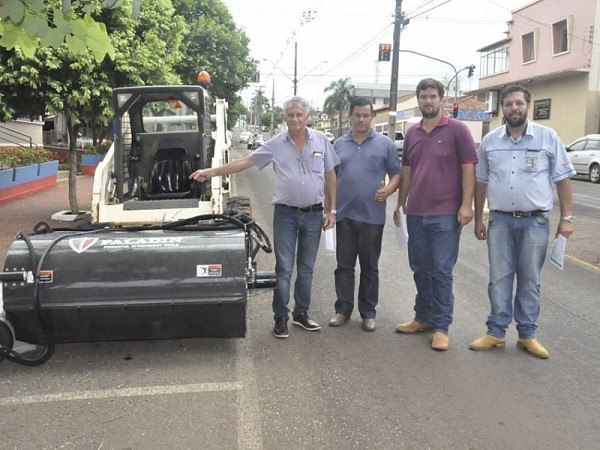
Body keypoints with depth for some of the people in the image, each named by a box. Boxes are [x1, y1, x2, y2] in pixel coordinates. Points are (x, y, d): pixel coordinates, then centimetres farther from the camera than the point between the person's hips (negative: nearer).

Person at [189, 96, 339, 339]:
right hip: (286, 214, -1)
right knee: (284, 269, 2)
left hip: (313, 214, 2)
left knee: (306, 269, 12)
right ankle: (281, 318, 14)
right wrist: (211, 172, -11)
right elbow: (244, 162, -3)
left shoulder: (321, 141, 2)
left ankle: (301, 313, 26)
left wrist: (331, 210, 2)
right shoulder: (276, 145, 0)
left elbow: (330, 176, 6)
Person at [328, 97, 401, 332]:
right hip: (344, 214, 2)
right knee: (344, 265, 9)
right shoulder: (339, 144, 10)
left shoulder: (385, 144, 3)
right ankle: (343, 309, 20)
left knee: (369, 267, 7)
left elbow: (396, 174, 4)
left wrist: (388, 190, -17)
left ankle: (368, 312, 19)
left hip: (372, 215, -2)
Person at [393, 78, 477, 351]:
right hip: (416, 214, 5)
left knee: (441, 272, 0)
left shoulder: (457, 130, -3)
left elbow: (468, 169, -6)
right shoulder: (412, 133, 12)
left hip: (445, 215, -5)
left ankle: (441, 326, 10)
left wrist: (466, 205, -13)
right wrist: (400, 203, 16)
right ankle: (423, 318, 28)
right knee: (420, 269, 14)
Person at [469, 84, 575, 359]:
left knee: (530, 281, 7)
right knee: (499, 279, 7)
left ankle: (527, 335, 20)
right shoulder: (490, 141, 5)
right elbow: (481, 182, 11)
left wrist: (566, 218, -2)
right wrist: (478, 218, 10)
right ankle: (496, 332, 18)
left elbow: (563, 179, 1)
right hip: (500, 221, 2)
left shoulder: (548, 137, -2)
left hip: (535, 222, -2)